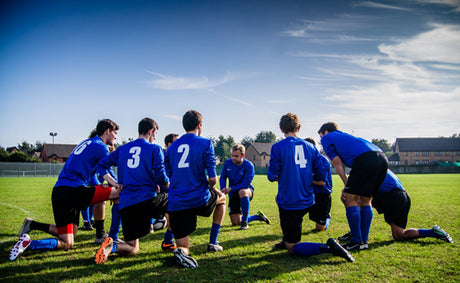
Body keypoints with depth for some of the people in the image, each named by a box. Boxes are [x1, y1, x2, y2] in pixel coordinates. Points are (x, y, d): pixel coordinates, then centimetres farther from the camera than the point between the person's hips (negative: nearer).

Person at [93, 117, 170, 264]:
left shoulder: (122, 149, 17)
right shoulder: (155, 149, 2)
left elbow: (101, 165, 16)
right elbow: (160, 176, -4)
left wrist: (115, 184, 14)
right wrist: (170, 187, 16)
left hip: (125, 204, 4)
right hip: (148, 200, -4)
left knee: (132, 249, 14)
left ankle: (112, 246, -20)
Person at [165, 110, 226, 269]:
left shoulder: (172, 147, 13)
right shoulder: (205, 143, -3)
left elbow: (169, 177, 17)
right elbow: (212, 179, -9)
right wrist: (212, 188, 15)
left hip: (175, 204, 4)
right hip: (199, 199, -3)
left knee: (183, 247, 14)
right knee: (221, 198, 32)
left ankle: (181, 251, -24)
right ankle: (213, 243, 29)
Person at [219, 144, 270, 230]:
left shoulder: (248, 165, -19)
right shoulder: (228, 163, -6)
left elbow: (246, 184, -24)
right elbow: (222, 178, 1)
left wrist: (230, 189, -29)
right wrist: (223, 189, -19)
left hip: (247, 190, -4)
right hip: (233, 194, 5)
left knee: (242, 192, -44)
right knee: (235, 223, 0)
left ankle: (244, 221, -28)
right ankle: (258, 216, 27)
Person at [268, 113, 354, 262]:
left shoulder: (277, 147, -9)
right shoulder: (310, 147, 5)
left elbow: (272, 176, -12)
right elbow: (321, 175, 5)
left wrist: (274, 176, 12)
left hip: (289, 204, -6)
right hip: (307, 202, 6)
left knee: (292, 248, 5)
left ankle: (327, 247, -20)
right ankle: (286, 240, 35)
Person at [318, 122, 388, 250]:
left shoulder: (327, 138, 18)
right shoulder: (345, 136, 39)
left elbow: (337, 163, 9)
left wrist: (347, 185, 10)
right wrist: (349, 188, 26)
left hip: (366, 159, -8)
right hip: (383, 158, 8)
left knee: (350, 200, 3)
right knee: (365, 201, 18)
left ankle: (357, 241, 7)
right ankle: (364, 240, 21)